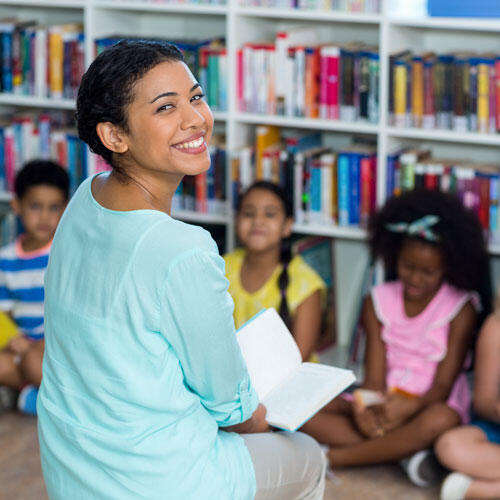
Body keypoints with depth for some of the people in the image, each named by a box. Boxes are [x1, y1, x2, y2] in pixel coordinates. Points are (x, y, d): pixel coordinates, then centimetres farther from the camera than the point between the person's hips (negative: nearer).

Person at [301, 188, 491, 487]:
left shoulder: (461, 308, -5)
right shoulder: (379, 302, 5)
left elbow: (443, 384, -11)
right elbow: (374, 376, -2)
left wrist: (409, 407, -33)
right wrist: (366, 409, -27)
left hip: (430, 403, -3)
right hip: (384, 402, 4)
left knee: (440, 420, -41)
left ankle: (335, 457, -29)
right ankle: (400, 452, -28)